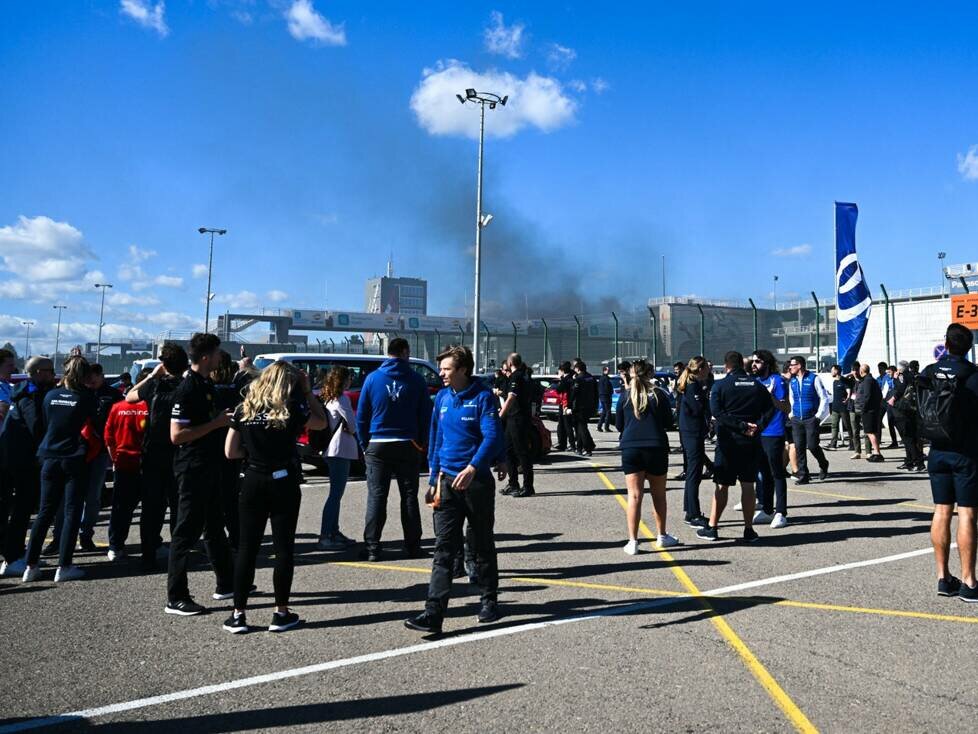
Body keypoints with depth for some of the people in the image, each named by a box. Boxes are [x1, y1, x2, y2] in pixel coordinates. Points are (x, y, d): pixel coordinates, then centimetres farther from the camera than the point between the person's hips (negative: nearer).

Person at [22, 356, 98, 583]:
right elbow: (95, 418, 4)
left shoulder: (50, 395, 4)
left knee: (45, 512, 11)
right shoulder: (86, 397, -8)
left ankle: (31, 565, 11)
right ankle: (64, 567, 0)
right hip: (74, 460, -4)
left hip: (50, 458, 4)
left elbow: (45, 424, 14)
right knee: (72, 513, 2)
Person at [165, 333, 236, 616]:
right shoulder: (187, 389, -18)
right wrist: (216, 423, -21)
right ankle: (176, 598, 5)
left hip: (210, 467, 10)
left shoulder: (207, 384, 10)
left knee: (215, 527, 18)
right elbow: (177, 435, -24)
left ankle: (226, 584, 30)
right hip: (192, 469, -10)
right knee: (187, 531, -3)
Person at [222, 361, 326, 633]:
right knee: (283, 547, 5)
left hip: (253, 482, 3)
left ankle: (238, 614, 10)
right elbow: (321, 423, 9)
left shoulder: (243, 410, 3)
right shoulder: (291, 410, -6)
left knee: (247, 548, 8)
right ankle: (281, 613, 9)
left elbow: (230, 452, 3)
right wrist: (307, 392, 8)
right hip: (283, 482, -3)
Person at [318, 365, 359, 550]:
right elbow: (352, 424, -12)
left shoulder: (327, 398, 14)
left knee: (336, 493, 16)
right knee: (335, 494, -8)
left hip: (332, 450, 10)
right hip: (341, 450, -10)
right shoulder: (341, 398, -13)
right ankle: (325, 537, -9)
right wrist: (351, 431, 9)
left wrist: (347, 429, 3)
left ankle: (334, 533, 23)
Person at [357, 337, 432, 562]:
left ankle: (372, 548, 1)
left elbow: (361, 415, 1)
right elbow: (425, 416, 1)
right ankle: (412, 546, 12)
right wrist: (421, 444, 9)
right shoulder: (416, 380, -1)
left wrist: (365, 444, 9)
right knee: (409, 495, 9)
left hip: (378, 445, 0)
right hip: (407, 446, 0)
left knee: (376, 497, 3)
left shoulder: (372, 378, 0)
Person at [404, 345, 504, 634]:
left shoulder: (482, 397, -9)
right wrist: (434, 479, 14)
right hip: (447, 481, 4)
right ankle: (434, 613, -4)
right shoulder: (442, 397, 9)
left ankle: (489, 601, 28)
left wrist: (472, 468, -31)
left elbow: (493, 438, -18)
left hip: (476, 480, -4)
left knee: (481, 545, 10)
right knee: (444, 548, -1)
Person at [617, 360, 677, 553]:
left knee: (634, 496, 2)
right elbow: (669, 423, 3)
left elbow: (618, 425, 7)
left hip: (630, 449, 0)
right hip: (656, 448, 0)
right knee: (659, 495, 15)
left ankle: (633, 541, -1)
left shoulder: (625, 396, 0)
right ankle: (661, 536, 27)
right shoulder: (659, 394, -2)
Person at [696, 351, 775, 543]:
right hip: (751, 442, 3)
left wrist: (741, 426, -16)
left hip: (728, 441, -2)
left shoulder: (721, 385, -5)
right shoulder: (757, 385, 6)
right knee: (748, 485, 7)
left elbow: (717, 411, -16)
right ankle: (749, 530, 8)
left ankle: (712, 528, 9)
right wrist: (757, 428, -8)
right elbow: (770, 409, -1)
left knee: (722, 485, 4)